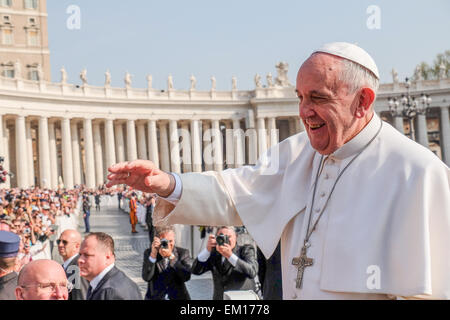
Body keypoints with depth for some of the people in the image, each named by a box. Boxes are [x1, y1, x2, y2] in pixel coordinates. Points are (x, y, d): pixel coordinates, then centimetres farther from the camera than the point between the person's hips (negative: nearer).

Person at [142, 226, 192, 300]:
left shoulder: (183, 253, 3)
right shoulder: (149, 253, 3)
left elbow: (186, 277, -11)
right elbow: (146, 278, -9)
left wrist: (171, 256, -18)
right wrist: (153, 254, -18)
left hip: (177, 297, 0)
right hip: (155, 297, 0)